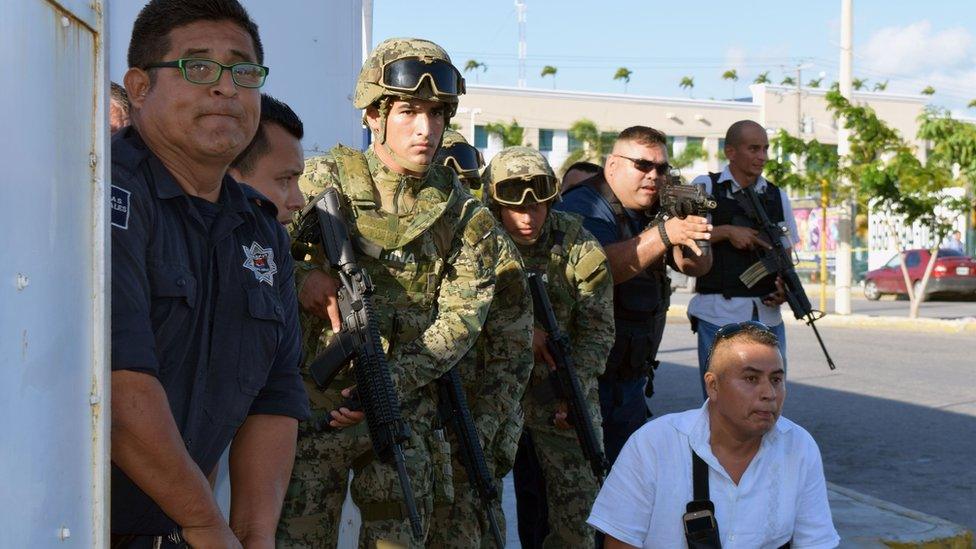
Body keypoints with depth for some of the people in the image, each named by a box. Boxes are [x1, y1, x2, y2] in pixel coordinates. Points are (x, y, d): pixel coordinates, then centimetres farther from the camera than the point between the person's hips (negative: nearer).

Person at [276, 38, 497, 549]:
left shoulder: (463, 215, 3)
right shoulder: (327, 178, -1)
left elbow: (460, 318, -4)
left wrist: (390, 382, -16)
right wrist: (303, 272, -20)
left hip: (406, 408, 2)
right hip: (316, 402, -1)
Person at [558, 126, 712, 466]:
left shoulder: (654, 212, 13)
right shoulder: (584, 207, -11)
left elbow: (697, 266, 6)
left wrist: (690, 226, -14)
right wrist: (664, 234, -36)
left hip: (632, 377, 8)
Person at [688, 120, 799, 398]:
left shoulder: (777, 196, 13)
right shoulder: (705, 187, 1)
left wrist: (786, 286, -3)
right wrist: (728, 232, -12)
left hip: (767, 315, 4)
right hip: (719, 315, -4)